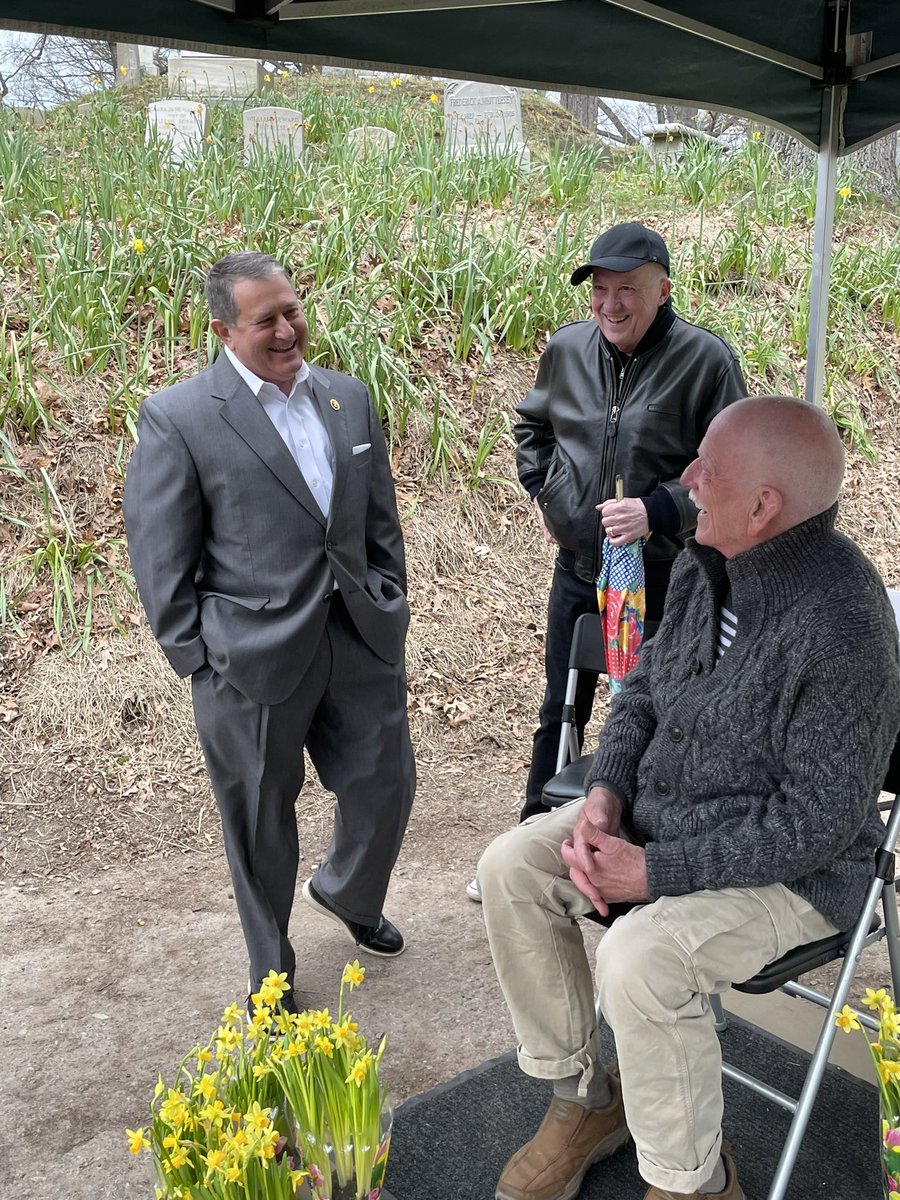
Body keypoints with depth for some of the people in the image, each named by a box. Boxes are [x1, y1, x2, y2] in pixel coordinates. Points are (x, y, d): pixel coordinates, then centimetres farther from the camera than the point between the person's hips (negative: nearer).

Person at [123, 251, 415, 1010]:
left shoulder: (350, 398, 6)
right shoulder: (179, 419, -11)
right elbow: (160, 561, -8)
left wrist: (391, 611, 11)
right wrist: (200, 661, -8)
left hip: (360, 640, 5)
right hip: (253, 657, -4)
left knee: (386, 785, 15)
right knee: (261, 823, 13)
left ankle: (347, 895, 49)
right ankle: (271, 975, 37)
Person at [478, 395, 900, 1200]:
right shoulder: (703, 565, -3)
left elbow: (816, 822, -24)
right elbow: (646, 686, 10)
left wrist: (657, 872, -22)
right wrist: (605, 791, -7)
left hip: (789, 866, -8)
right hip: (662, 809, 8)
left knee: (639, 961, -31)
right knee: (510, 869, -6)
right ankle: (583, 1100, 12)